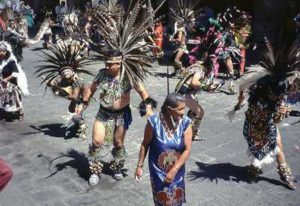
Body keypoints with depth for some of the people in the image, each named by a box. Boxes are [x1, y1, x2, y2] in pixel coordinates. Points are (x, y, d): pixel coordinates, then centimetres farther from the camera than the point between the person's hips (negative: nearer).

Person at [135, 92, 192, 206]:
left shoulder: (186, 123, -18)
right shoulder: (154, 121, -22)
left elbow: (187, 150, -15)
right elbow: (145, 145, -9)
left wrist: (174, 170, -19)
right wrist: (140, 166, -4)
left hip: (177, 170, 2)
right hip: (158, 171, -2)